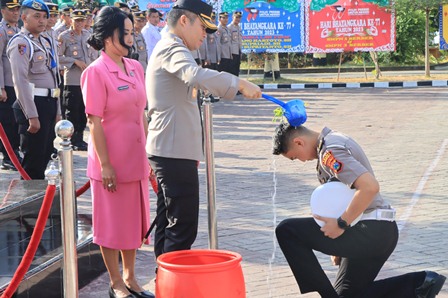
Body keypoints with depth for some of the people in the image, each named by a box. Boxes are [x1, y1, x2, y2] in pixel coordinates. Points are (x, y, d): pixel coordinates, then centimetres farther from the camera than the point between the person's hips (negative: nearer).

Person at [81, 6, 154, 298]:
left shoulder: (135, 67, 6)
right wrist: (105, 164, -16)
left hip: (136, 160, 7)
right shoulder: (96, 72, -14)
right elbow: (94, 122, -15)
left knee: (134, 219, 16)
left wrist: (147, 153, 12)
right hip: (112, 162, -7)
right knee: (112, 223, 6)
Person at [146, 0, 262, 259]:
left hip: (169, 150, 11)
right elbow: (196, 75, -35)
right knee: (183, 227, -11)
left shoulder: (166, 50, 22)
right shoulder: (173, 50, -14)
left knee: (168, 223, 13)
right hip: (176, 151, -11)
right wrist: (240, 84, -31)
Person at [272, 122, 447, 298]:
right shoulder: (337, 140, 18)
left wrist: (341, 224, -23)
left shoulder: (330, 150, -15)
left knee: (286, 230, -11)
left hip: (370, 231, -11)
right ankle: (421, 283, 11)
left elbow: (369, 186, -30)